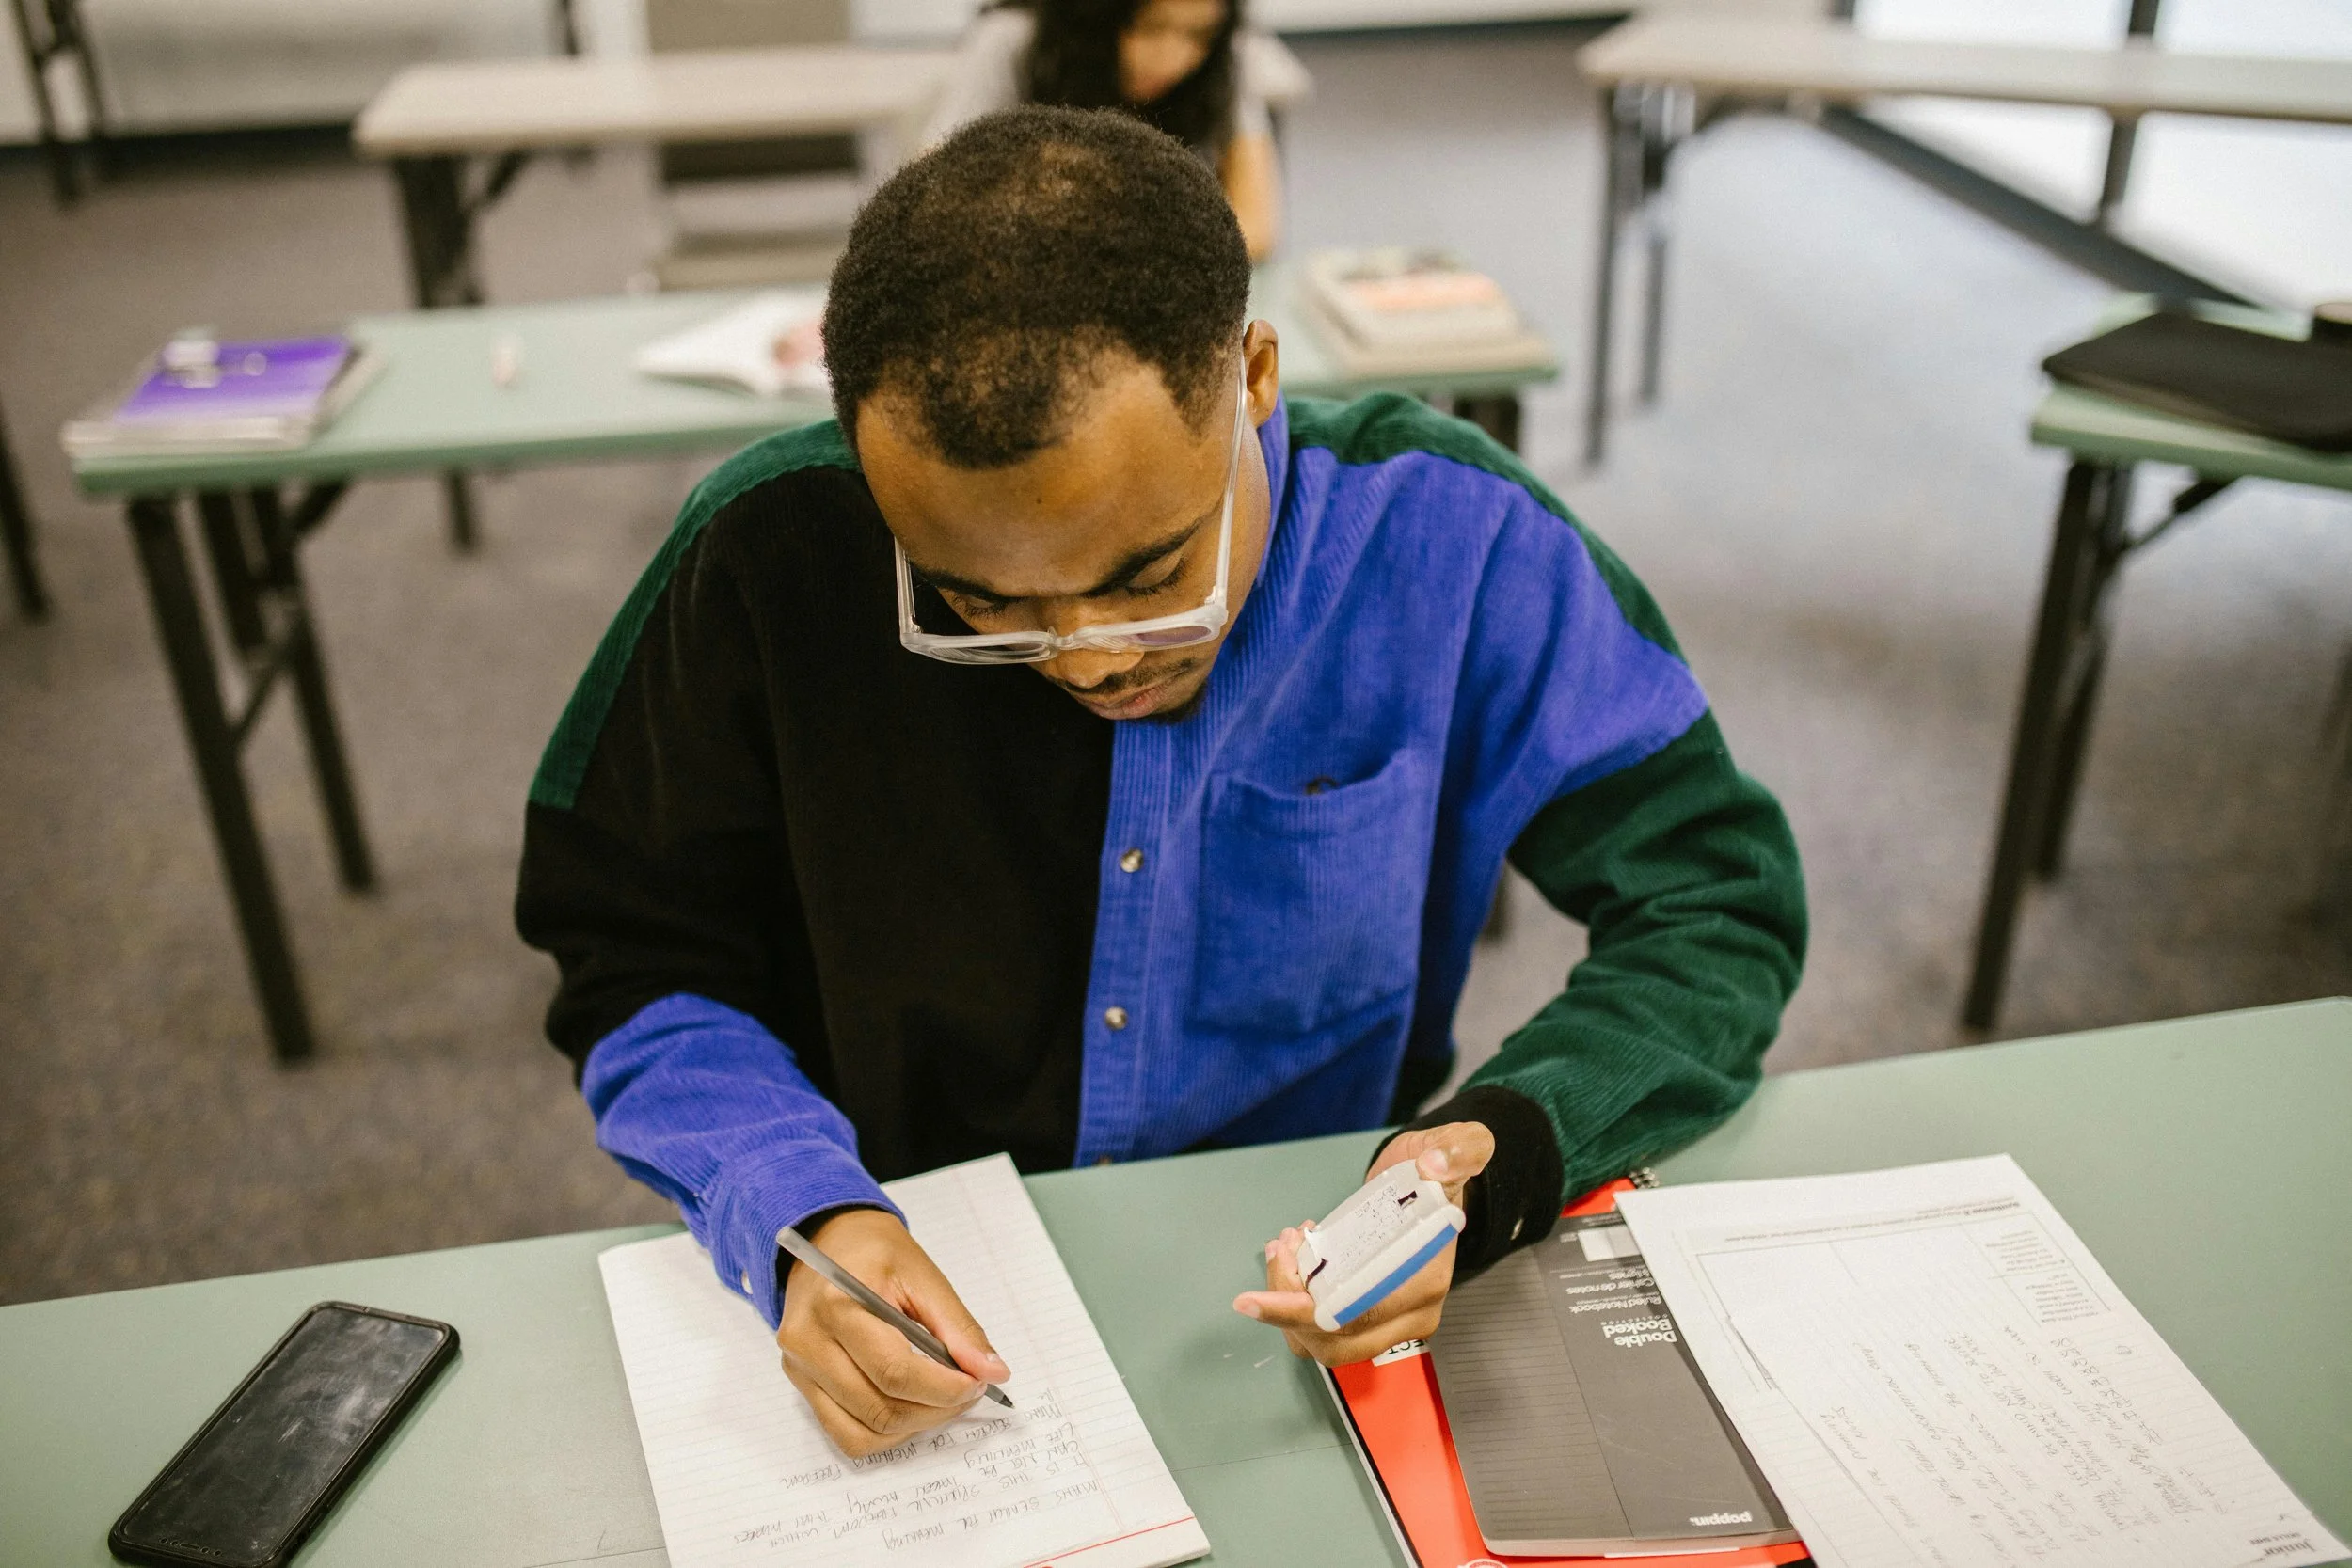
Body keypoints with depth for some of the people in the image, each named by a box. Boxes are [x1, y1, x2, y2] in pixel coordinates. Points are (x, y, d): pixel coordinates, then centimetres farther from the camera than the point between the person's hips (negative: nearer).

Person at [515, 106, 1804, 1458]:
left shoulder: (1447, 539, -15)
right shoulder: (776, 555, -14)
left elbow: (1718, 900, -6)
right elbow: (635, 968, -4)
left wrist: (1510, 1156, -23)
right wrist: (798, 1215, -22)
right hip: (923, 1322, 0)